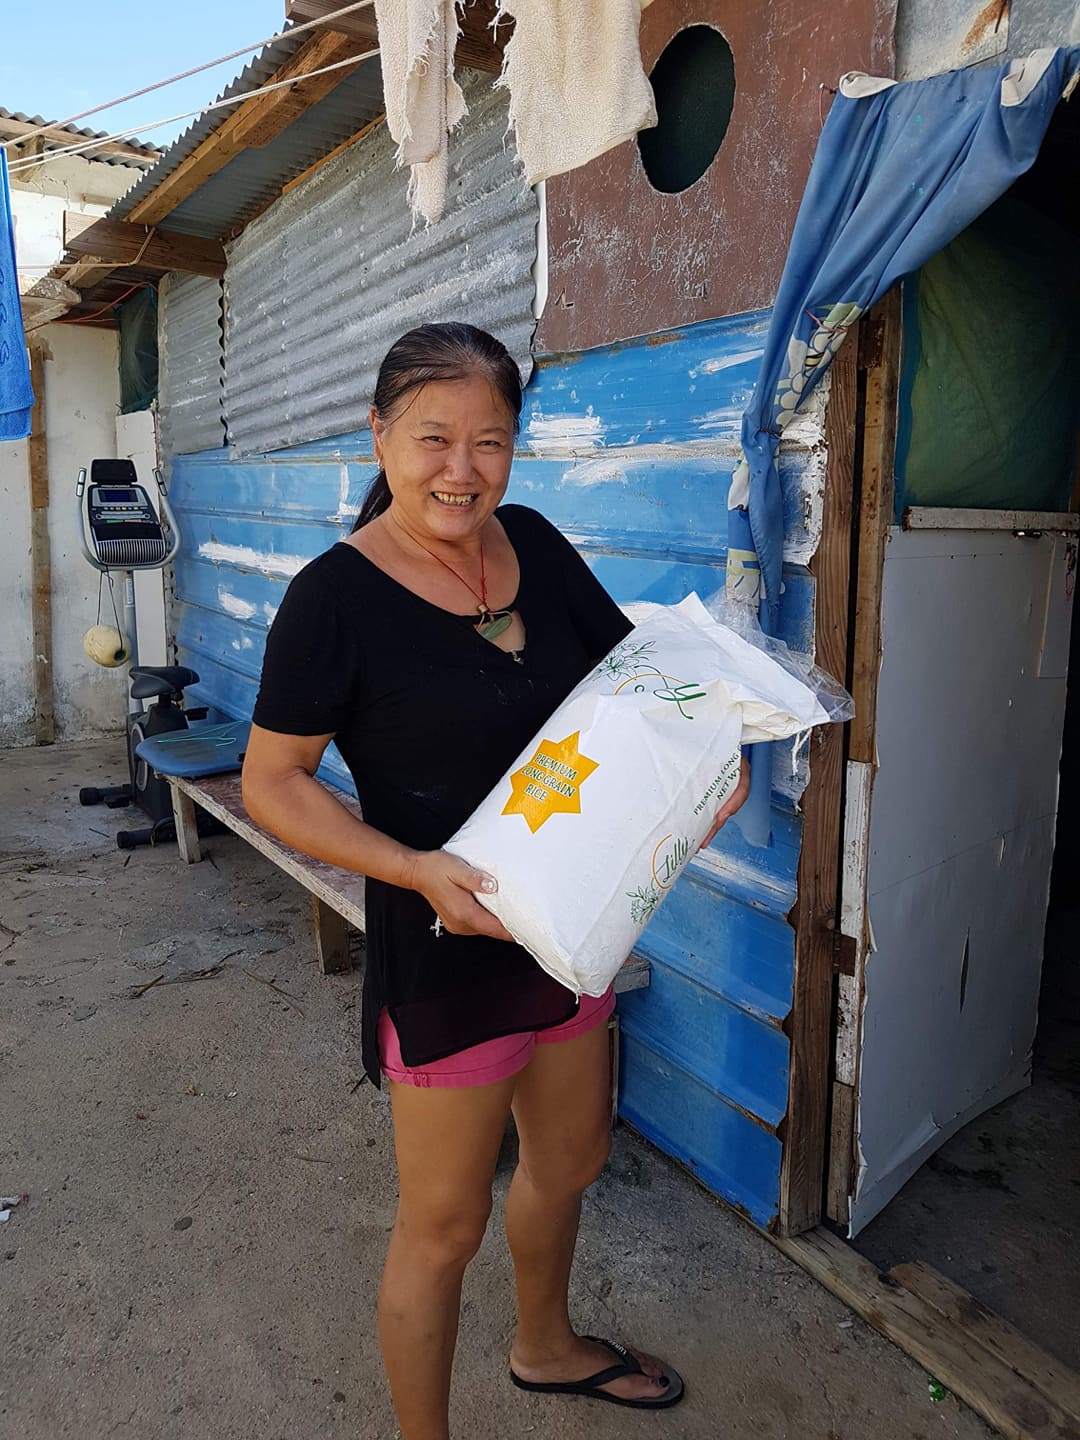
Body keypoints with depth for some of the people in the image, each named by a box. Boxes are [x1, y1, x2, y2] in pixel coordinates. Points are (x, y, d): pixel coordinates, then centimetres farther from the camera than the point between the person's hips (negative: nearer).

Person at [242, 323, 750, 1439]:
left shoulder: (535, 547, -2)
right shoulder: (335, 596, -18)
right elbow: (271, 782, -13)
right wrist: (416, 868, -26)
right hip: (446, 939, -6)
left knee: (569, 1159, 27)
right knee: (445, 1223, 12)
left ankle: (546, 1347, 57)